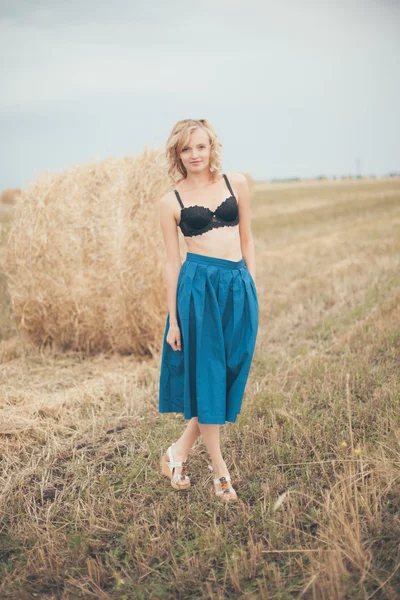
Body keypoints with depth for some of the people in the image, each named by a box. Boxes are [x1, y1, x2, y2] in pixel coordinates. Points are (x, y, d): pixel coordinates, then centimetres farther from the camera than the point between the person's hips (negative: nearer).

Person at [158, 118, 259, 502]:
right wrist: (172, 320, 1)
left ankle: (178, 452, 21)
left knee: (228, 373, 5)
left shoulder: (237, 183, 9)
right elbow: (172, 262, 3)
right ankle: (219, 469, 15)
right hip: (198, 286, -3)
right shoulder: (171, 202, 3)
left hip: (238, 286, 4)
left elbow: (246, 237, 14)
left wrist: (252, 287, 7)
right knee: (206, 372, 2)